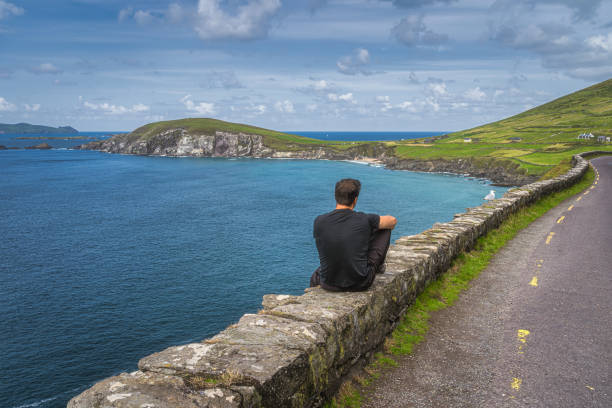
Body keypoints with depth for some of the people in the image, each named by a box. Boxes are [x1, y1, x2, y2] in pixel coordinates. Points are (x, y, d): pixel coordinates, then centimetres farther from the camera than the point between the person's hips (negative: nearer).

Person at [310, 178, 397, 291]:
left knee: (315, 277, 42)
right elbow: (392, 221, 7)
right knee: (384, 231, 13)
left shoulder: (319, 221, -9)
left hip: (329, 285, 2)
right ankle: (378, 267, 35)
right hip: (360, 284, -2)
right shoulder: (364, 220, -14)